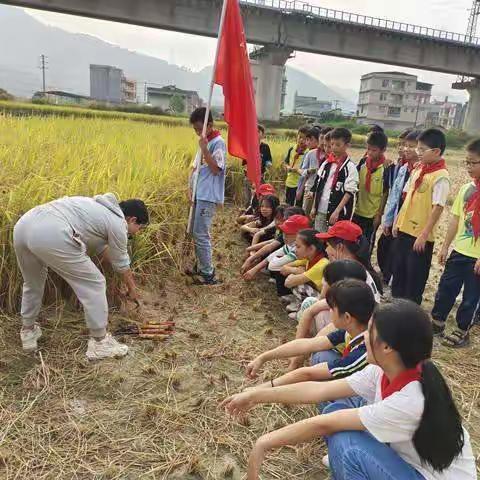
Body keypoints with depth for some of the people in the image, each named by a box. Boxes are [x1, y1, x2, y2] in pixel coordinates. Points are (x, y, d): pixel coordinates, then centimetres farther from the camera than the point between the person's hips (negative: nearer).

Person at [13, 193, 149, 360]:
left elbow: (100, 246, 40)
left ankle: (28, 332, 46)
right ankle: (99, 343, 16)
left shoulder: (100, 207, 31)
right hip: (52, 236, -9)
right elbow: (122, 264, 16)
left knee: (32, 282, 32)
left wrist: (126, 275, 45)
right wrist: (132, 290, 33)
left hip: (23, 225, 10)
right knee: (94, 285, 6)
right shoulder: (118, 224, 7)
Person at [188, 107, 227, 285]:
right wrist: (191, 188, 12)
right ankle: (200, 267, 26)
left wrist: (204, 149, -22)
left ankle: (208, 274, 2)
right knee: (197, 232, 14)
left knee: (201, 234, -8)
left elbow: (216, 169, -19)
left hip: (208, 197, -9)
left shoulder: (218, 143, -11)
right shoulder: (206, 142, 15)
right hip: (199, 194, 9)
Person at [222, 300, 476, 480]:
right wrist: (257, 395, -8)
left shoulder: (410, 401, -35)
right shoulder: (384, 371, -13)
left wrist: (264, 443, -20)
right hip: (409, 457, 7)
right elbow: (320, 390, -9)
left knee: (346, 443, -27)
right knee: (338, 409, -7)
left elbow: (324, 424, -30)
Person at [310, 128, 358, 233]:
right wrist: (314, 206, 11)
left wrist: (337, 211, -17)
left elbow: (349, 192, -12)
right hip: (320, 210, 6)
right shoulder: (326, 163, 9)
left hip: (337, 212, -5)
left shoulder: (350, 167, -7)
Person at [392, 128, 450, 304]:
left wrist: (424, 235, -20)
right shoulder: (417, 171, 7)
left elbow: (437, 208, -19)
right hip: (404, 230, 7)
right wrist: (398, 222, 11)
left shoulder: (441, 177, -16)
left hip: (420, 235, -7)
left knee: (415, 276, 7)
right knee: (399, 271, 18)